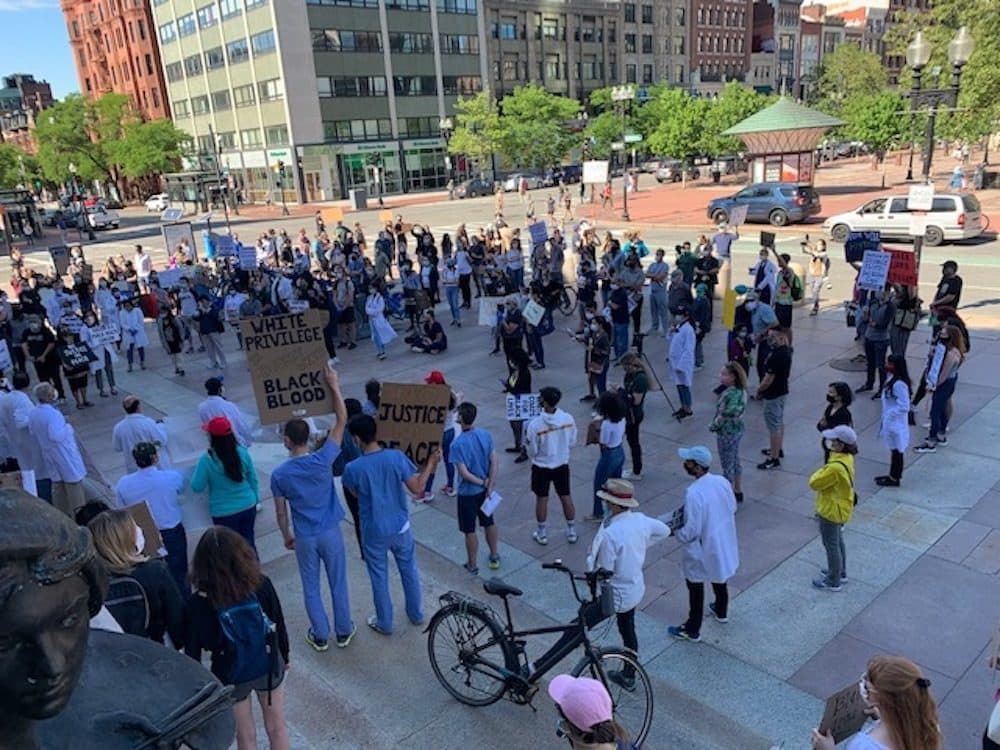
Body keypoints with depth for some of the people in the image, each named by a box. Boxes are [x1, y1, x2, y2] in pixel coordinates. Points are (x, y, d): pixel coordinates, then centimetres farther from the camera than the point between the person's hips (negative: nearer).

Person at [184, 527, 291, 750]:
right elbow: (279, 626, -9)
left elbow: (192, 653, -14)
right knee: (277, 728, 25)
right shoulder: (262, 584, -22)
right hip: (268, 668, 1)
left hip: (231, 678, -1)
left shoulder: (197, 606, -25)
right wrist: (284, 657, 10)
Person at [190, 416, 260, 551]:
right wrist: (255, 498, 14)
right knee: (248, 543, 21)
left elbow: (197, 487, -12)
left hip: (224, 512, -3)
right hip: (248, 506, 3)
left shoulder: (207, 460, -20)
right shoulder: (242, 452, -9)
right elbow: (253, 479, 0)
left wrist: (198, 469, 3)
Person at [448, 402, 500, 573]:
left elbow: (464, 473, -24)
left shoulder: (457, 444, -24)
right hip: (485, 489, 5)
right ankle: (494, 557, 39)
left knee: (469, 530, 11)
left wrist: (483, 482, -11)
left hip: (468, 492, -5)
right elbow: (494, 462, -7)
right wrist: (490, 485, -6)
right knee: (489, 522, 23)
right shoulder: (486, 435, -8)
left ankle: (473, 566, 24)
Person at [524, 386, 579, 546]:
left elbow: (532, 451, -15)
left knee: (541, 500, 14)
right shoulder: (568, 419, -14)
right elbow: (572, 442, -1)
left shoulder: (535, 424, -24)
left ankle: (542, 534, 27)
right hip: (562, 466, 3)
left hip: (541, 467, -3)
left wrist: (527, 440, 3)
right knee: (566, 498, 17)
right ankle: (571, 532, 30)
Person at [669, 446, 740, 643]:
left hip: (702, 549, -7)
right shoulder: (722, 481, -11)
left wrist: (675, 532, -9)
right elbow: (732, 509, 5)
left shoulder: (693, 493, -34)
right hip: (723, 543, 7)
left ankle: (692, 630, 29)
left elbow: (691, 531, -28)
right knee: (719, 579, 30)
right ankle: (721, 611, 53)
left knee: (696, 588, 12)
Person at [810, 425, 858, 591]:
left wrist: (820, 472, -8)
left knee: (831, 545, 8)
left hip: (831, 511, -9)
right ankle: (840, 572, 43)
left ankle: (833, 581, 24)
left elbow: (814, 483, -23)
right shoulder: (847, 458, -5)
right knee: (838, 542, 26)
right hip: (840, 508, 9)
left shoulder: (836, 467, -35)